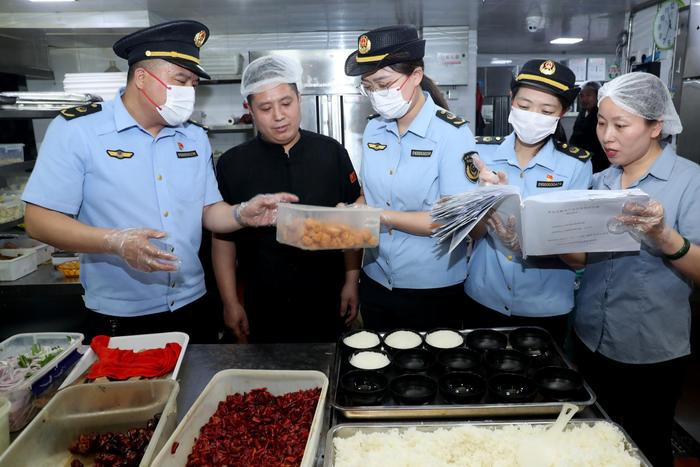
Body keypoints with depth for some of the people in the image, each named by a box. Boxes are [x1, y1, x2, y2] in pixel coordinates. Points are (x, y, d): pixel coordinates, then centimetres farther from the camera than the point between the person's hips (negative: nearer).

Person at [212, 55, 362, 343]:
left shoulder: (331, 153, -4)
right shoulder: (232, 164, -4)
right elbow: (223, 238, 0)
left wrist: (351, 281, 0)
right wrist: (230, 303, -1)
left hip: (326, 302, 1)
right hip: (263, 307, 0)